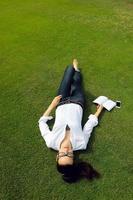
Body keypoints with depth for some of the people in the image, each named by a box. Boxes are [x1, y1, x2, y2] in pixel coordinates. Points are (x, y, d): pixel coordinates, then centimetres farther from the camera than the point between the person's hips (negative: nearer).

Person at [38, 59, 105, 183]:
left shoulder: (51, 143, -32)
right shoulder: (81, 144, -33)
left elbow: (42, 122, -15)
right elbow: (90, 124, -17)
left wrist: (52, 105, -12)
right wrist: (98, 111, -2)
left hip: (62, 104, 1)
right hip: (76, 103, 0)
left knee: (67, 81, 17)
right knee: (76, 83, 19)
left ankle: (74, 68, 53)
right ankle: (75, 69, 56)